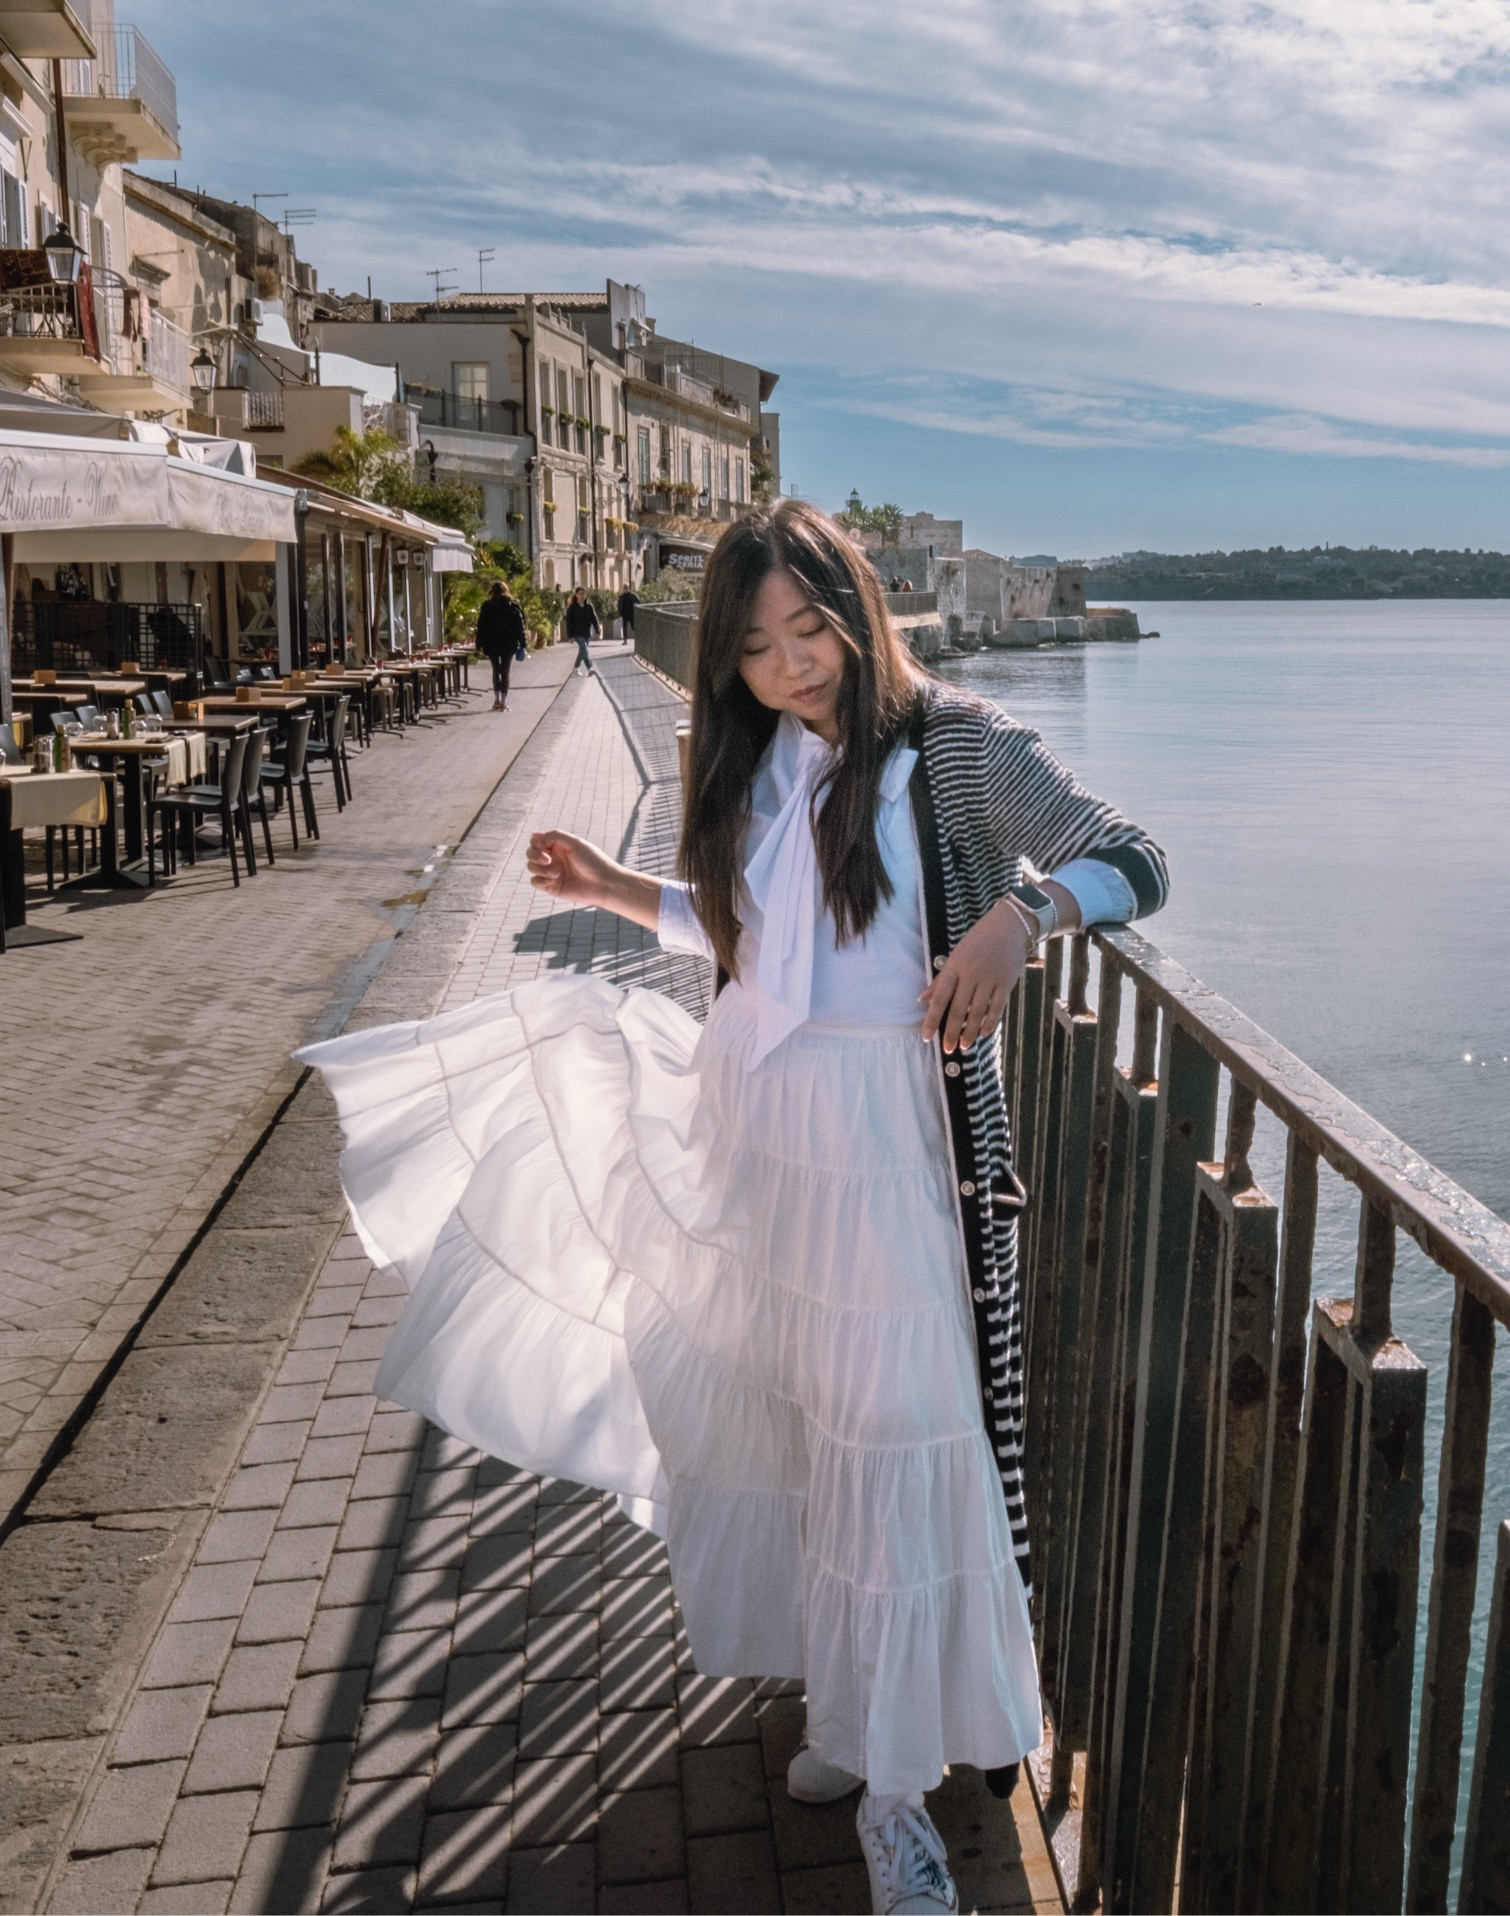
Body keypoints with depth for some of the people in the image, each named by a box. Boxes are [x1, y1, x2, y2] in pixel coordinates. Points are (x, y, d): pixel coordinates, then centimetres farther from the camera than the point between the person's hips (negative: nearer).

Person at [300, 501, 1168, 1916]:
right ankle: (851, 1705, 36)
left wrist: (1019, 912, -34)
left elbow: (1130, 864, -15)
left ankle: (894, 1782, 15)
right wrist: (617, 890, 13)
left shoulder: (955, 742, -9)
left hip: (901, 1133, -6)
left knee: (892, 1424, -1)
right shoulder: (755, 767, 9)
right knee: (799, 1410, 15)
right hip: (762, 1122, 6)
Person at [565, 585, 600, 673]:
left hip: (587, 633, 4)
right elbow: (569, 622, -4)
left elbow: (594, 619, 5)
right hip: (578, 633, -4)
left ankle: (576, 668, 29)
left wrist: (597, 631, -4)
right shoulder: (572, 607, -5)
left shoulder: (589, 606, 4)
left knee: (582, 651, 12)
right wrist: (570, 635, -7)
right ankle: (589, 669, -21)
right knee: (584, 650, -18)